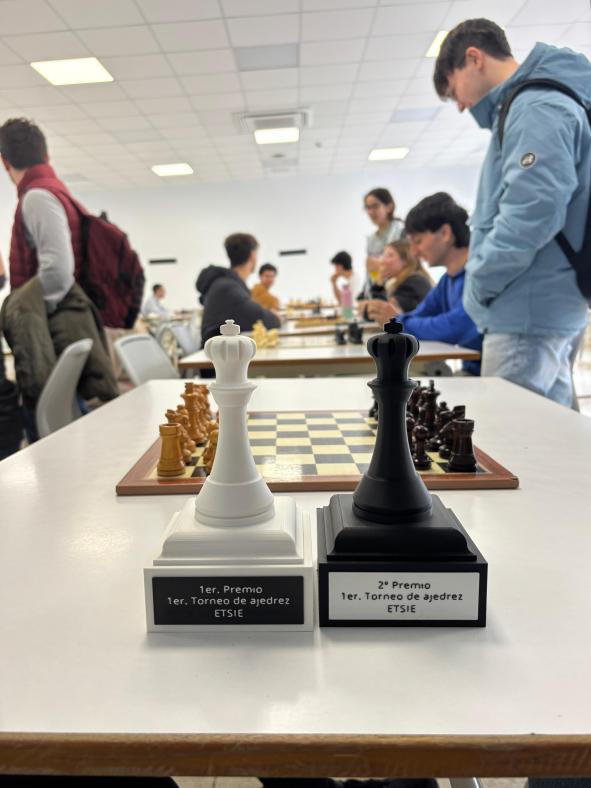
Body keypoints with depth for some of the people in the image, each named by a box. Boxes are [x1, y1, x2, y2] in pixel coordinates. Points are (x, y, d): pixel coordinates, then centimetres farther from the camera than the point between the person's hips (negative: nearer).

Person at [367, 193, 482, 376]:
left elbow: (454, 328, -28)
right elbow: (419, 317, 15)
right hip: (471, 371, 8)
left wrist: (398, 321, -12)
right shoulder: (448, 280, 11)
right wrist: (398, 316, -9)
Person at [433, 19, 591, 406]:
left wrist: (478, 285, -11)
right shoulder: (532, 105, 21)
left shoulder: (536, 108, -10)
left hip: (528, 315, -10)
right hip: (544, 312, 10)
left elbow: (533, 212, -23)